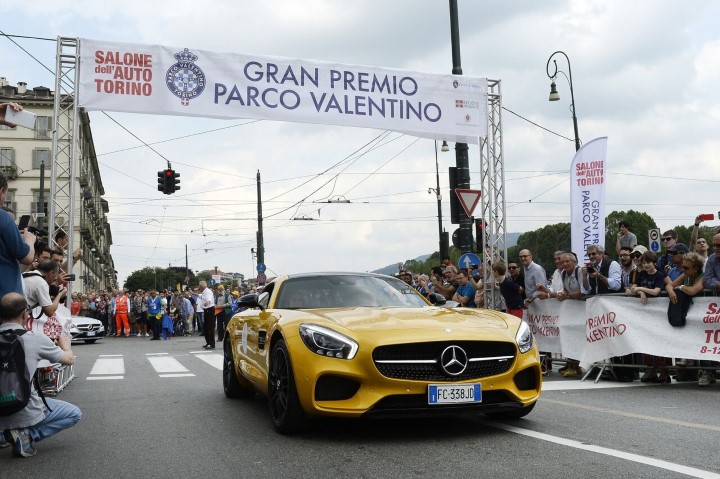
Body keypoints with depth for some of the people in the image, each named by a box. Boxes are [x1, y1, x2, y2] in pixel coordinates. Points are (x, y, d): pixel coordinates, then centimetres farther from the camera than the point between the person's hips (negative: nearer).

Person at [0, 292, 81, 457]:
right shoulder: (36, 340, -12)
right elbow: (69, 359, 3)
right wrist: (65, 345, 26)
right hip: (25, 413, -7)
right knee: (74, 414, 16)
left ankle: (16, 432, 13)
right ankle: (26, 435, -1)